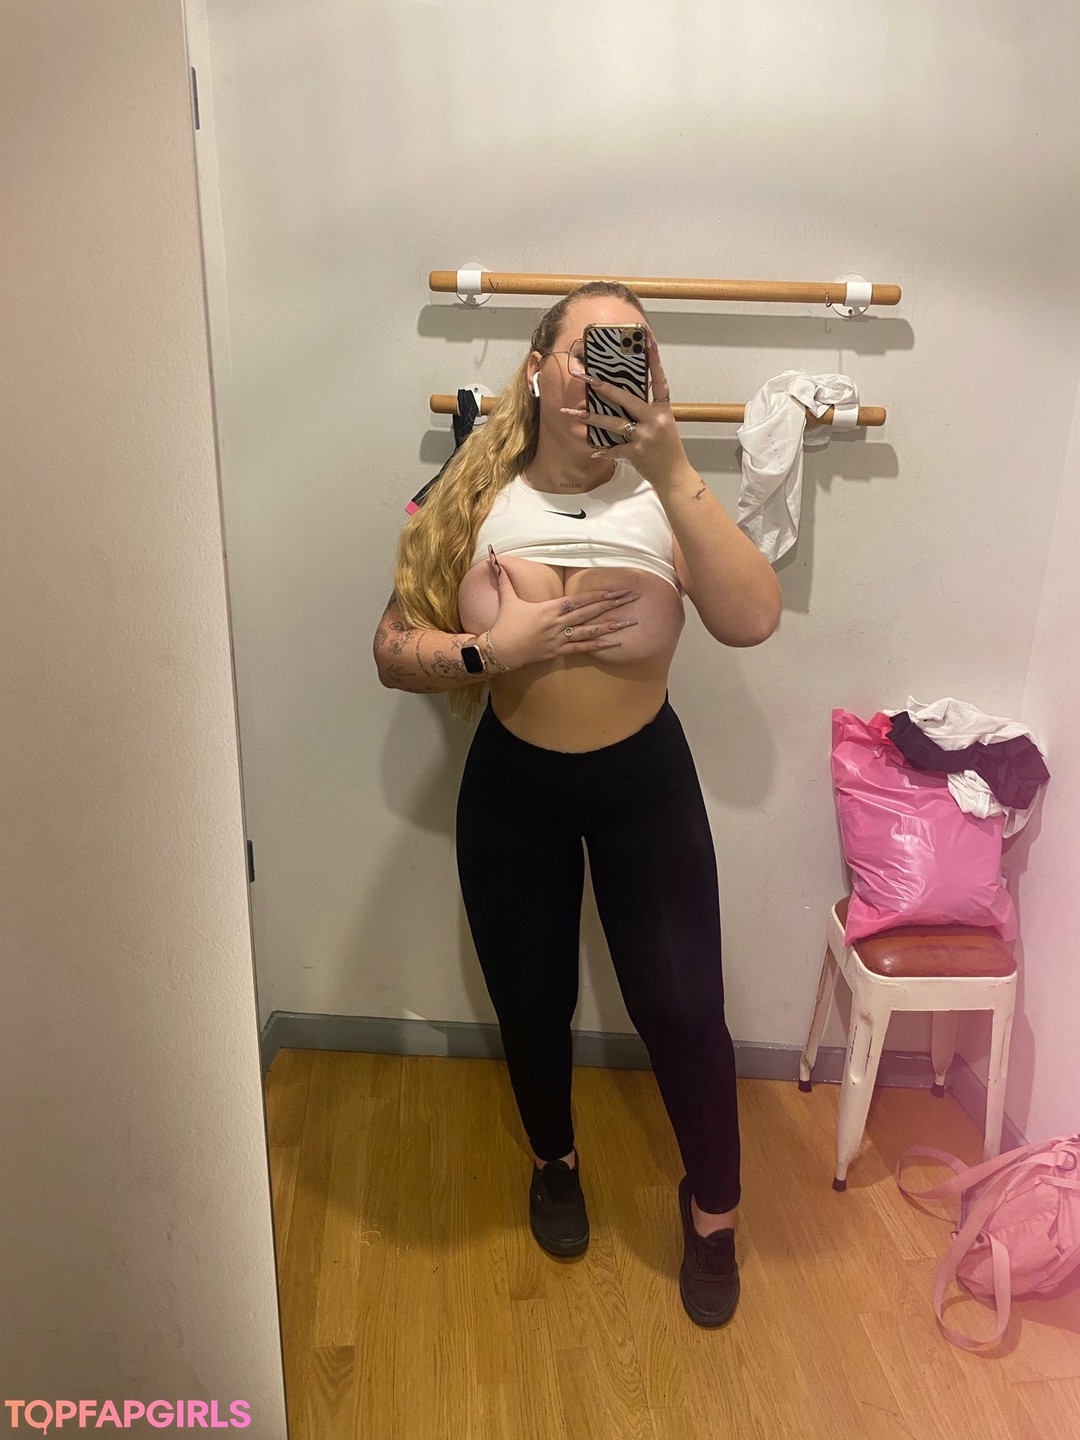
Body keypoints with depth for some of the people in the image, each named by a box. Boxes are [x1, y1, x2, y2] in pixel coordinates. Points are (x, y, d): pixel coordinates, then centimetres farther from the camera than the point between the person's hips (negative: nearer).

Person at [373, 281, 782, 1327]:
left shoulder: (662, 496, -12)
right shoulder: (475, 501, -8)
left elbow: (752, 621, -29)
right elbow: (393, 652, -7)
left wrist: (670, 468, -33)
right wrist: (493, 649, -24)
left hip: (645, 782, -1)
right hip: (511, 787, 1)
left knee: (681, 1006, 3)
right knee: (531, 1003, 15)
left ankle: (711, 1208, 33)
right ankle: (555, 1159, 47)